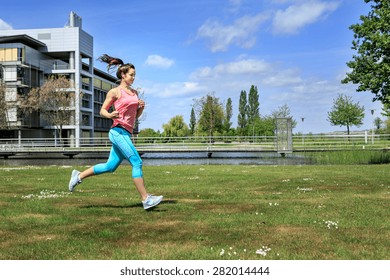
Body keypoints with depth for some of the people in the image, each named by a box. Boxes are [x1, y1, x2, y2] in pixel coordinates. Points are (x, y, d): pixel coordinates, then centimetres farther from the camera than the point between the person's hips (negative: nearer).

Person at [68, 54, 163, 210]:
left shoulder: (134, 93, 18)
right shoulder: (115, 92, -1)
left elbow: (135, 116, 23)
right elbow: (102, 110, 2)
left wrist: (141, 107, 2)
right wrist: (110, 115, -19)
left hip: (126, 134, 8)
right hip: (118, 131, -8)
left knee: (110, 166, 13)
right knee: (137, 163, -13)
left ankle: (79, 176, 28)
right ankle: (146, 199, -9)